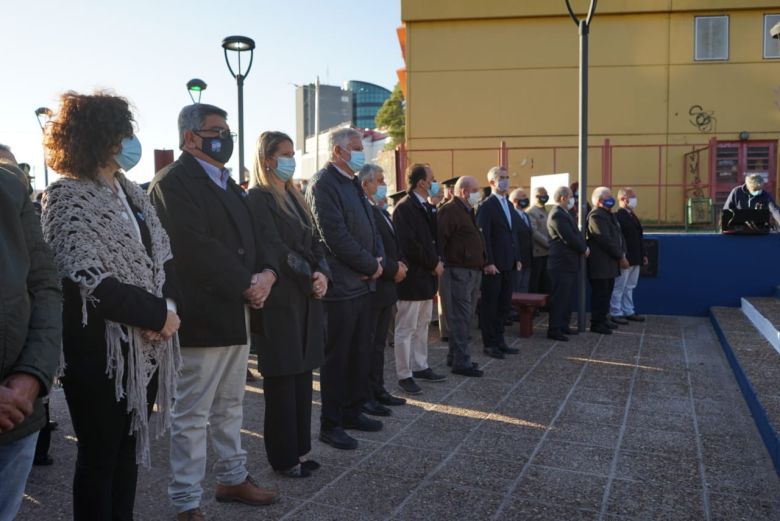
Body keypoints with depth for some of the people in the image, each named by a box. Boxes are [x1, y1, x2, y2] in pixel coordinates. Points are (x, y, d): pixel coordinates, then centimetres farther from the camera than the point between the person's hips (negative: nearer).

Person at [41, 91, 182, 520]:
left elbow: (163, 256, 11)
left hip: (144, 346, 7)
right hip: (98, 349, -7)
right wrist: (157, 313, -16)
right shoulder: (66, 195, -11)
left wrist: (168, 304, -8)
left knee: (129, 449, 18)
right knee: (99, 456, 8)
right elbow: (87, 281, -20)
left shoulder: (130, 191, 12)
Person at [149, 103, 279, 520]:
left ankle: (232, 478, 34)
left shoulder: (227, 184, 17)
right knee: (192, 415, 1)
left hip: (237, 312, 9)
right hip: (202, 315, -9)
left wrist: (266, 273, -6)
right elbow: (196, 248, -22)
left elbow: (248, 236, 14)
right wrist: (246, 284, -18)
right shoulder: (173, 182, -12)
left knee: (230, 407, 19)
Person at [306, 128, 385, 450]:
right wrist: (370, 265, -12)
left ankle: (353, 411, 28)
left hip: (363, 282, 9)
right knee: (337, 357, 0)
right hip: (341, 285, -9)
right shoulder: (323, 184, -13)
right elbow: (335, 236, -20)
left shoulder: (353, 184, 17)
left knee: (360, 353, 15)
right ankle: (331, 424, 12)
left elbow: (370, 226, 18)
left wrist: (378, 260, 0)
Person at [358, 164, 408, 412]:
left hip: (386, 287, 10)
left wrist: (400, 264, 4)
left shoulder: (383, 212, 16)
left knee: (379, 343, 16)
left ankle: (377, 390, 26)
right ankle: (365, 397, 9)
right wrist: (393, 269, -15)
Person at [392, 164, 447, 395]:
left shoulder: (426, 207, 13)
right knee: (406, 328, 0)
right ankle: (404, 375, 8)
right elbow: (409, 245, -22)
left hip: (426, 275, 9)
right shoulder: (404, 208, -16)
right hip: (412, 277, -9)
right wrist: (434, 264, -13)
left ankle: (420, 367, 27)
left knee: (422, 326, 16)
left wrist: (436, 261, 2)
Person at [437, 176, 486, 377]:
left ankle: (455, 356, 25)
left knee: (464, 317, 15)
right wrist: (443, 265, -19)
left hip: (473, 271, 10)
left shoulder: (468, 211, 19)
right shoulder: (449, 210, -12)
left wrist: (480, 265, 17)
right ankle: (461, 362, -1)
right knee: (460, 318, -6)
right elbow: (440, 240, -18)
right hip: (458, 272, -10)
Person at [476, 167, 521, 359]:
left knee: (504, 305, 13)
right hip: (493, 265, -8)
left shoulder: (509, 205, 16)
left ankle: (499, 341, 23)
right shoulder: (486, 206, -9)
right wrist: (488, 262, -19)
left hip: (508, 264, 8)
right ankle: (490, 344, 10)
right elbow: (483, 236, -15)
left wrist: (517, 258, 13)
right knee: (489, 305, 2)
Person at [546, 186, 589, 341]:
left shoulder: (564, 213, 17)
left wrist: (584, 247, 2)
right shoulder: (557, 215, -16)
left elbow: (575, 234, 18)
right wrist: (584, 249, -8)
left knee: (567, 297, 15)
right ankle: (554, 329, -1)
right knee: (559, 297, -6)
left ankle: (563, 326, 23)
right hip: (562, 264, -10)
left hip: (569, 263, 10)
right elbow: (569, 238, -21)